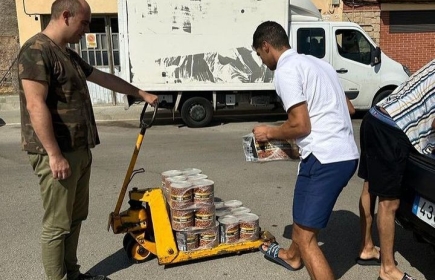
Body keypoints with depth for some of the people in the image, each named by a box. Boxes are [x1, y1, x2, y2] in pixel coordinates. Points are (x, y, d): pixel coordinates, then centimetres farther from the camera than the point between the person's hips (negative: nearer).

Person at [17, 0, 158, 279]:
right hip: (57, 154, -10)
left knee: (76, 217, 17)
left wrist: (141, 93, 33)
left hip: (79, 150, 10)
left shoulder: (68, 55, 17)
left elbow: (105, 78, 27)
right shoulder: (36, 50, -14)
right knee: (58, 225, 0)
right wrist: (54, 154, -23)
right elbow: (36, 105, -21)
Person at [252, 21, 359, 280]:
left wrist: (270, 133, 2)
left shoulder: (285, 71, -10)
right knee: (304, 212, 31)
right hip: (346, 154, 10)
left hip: (325, 158, -10)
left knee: (306, 236, -2)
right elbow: (346, 108, 22)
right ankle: (292, 256, 54)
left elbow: (300, 125, -17)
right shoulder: (316, 62, 18)